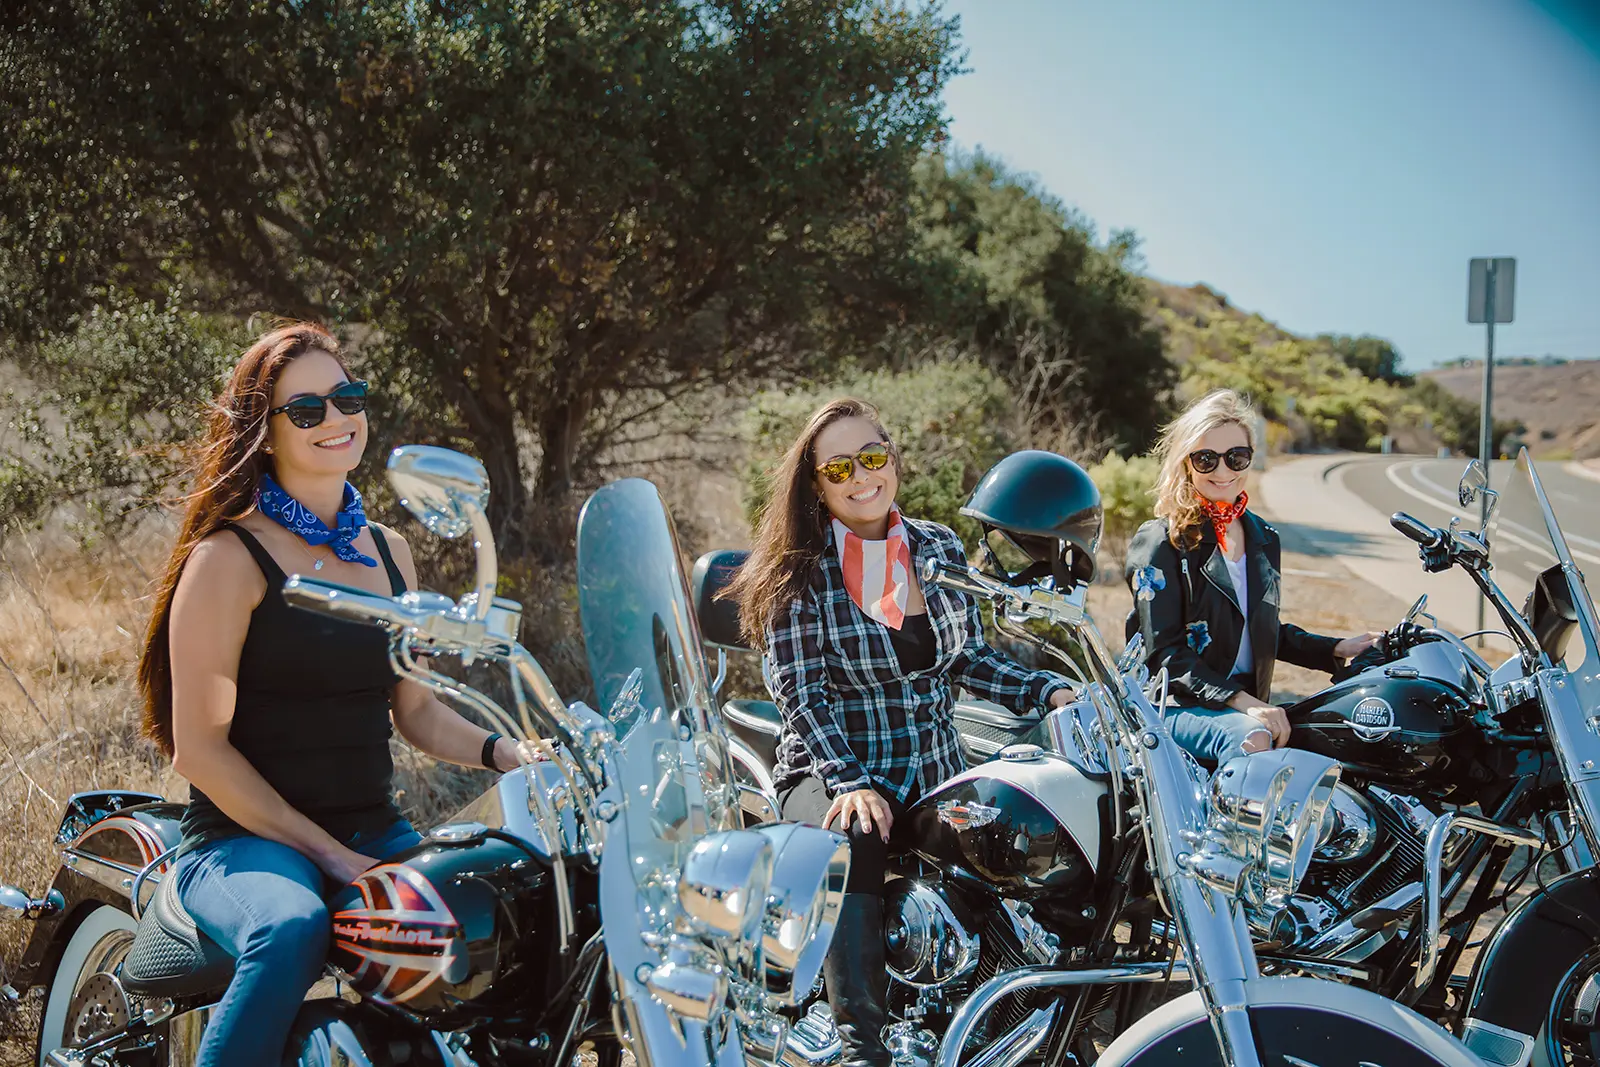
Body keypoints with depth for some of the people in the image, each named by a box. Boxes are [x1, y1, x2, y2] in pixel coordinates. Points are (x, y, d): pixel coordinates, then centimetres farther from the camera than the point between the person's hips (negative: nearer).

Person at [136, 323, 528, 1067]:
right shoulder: (231, 556, -6)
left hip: (378, 834, 6)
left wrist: (504, 751, -1)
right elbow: (198, 746, -10)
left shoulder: (387, 551, 14)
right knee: (292, 932, -38)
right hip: (246, 840, -6)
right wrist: (328, 854, -16)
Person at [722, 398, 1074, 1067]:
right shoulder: (800, 569, -5)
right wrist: (849, 782, -24)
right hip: (828, 768, -4)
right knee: (853, 841, -37)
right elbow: (800, 691, -11)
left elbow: (969, 659, 15)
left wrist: (1048, 691, 0)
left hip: (935, 769, 5)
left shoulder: (940, 549, 9)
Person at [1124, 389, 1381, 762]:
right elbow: (1164, 651, -13)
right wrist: (1241, 702, -23)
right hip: (1177, 704, -7)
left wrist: (1336, 650, 13)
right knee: (1251, 738, -36)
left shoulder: (1264, 539, 16)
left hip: (1249, 704, 7)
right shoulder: (1161, 542, -5)